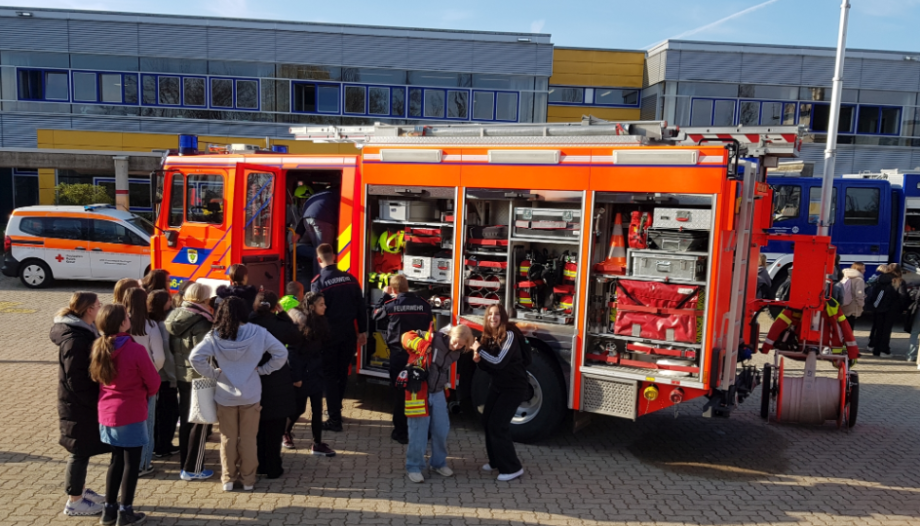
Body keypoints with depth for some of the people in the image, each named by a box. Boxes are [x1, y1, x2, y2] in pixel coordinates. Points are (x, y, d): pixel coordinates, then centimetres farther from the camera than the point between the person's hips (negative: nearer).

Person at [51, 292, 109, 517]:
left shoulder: (85, 331, 7)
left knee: (83, 450, 20)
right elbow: (75, 380, -25)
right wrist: (95, 401, -17)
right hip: (79, 404, -10)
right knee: (80, 451, 2)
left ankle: (80, 490, 35)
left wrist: (97, 399, 15)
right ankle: (74, 502, 15)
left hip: (83, 403, 10)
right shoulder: (75, 340, -24)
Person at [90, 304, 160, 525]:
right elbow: (153, 381, -11)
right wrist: (148, 393, 10)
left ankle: (109, 508, 27)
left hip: (107, 411, 7)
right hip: (132, 413, -6)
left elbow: (96, 378, 11)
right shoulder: (135, 350, -20)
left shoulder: (98, 348, -1)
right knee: (131, 462, 7)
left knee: (116, 460, 20)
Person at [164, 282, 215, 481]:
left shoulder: (174, 317, 3)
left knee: (185, 420, 17)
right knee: (199, 422, 4)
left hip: (180, 375, 8)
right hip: (199, 377, -8)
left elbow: (171, 347, 8)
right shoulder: (201, 323, -21)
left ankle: (184, 465, 27)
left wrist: (179, 363, 16)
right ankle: (192, 469, 11)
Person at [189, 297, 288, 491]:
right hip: (251, 395, 0)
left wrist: (213, 373, -6)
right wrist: (262, 370, -1)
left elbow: (195, 357, -18)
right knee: (248, 438, 11)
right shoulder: (258, 333, -10)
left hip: (225, 396, 0)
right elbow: (281, 353, -9)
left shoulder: (214, 336, -10)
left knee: (228, 438, 14)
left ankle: (228, 479, 23)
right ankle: (248, 479, 20)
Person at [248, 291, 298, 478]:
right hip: (277, 385, -3)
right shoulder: (279, 325, -17)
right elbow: (296, 338, 0)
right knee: (274, 428, 9)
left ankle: (259, 465, 28)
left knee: (258, 427, 18)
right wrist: (282, 314, -2)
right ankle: (273, 468, 15)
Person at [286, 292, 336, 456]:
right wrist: (295, 377, -17)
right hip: (301, 373, -6)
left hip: (315, 372, 6)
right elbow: (292, 352, -17)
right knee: (298, 408, 6)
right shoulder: (298, 321, -16)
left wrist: (321, 370, 9)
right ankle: (286, 432, 34)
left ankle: (317, 444, 12)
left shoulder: (321, 321, 4)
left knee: (317, 409, 5)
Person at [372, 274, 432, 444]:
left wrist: (384, 295, 19)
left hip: (399, 353, -2)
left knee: (399, 392, 8)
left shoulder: (391, 304, -9)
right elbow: (429, 327, 5)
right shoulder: (424, 304, -3)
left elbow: (376, 314, 10)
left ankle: (401, 432, 13)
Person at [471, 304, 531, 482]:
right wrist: (478, 360, -13)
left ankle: (512, 468, 0)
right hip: (497, 384, 8)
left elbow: (499, 362, -29)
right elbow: (489, 366, 7)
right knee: (487, 421, 9)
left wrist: (479, 349, -21)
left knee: (498, 424, -11)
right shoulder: (488, 336, 2)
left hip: (514, 386, -8)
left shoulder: (509, 335, -21)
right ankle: (496, 461, 26)